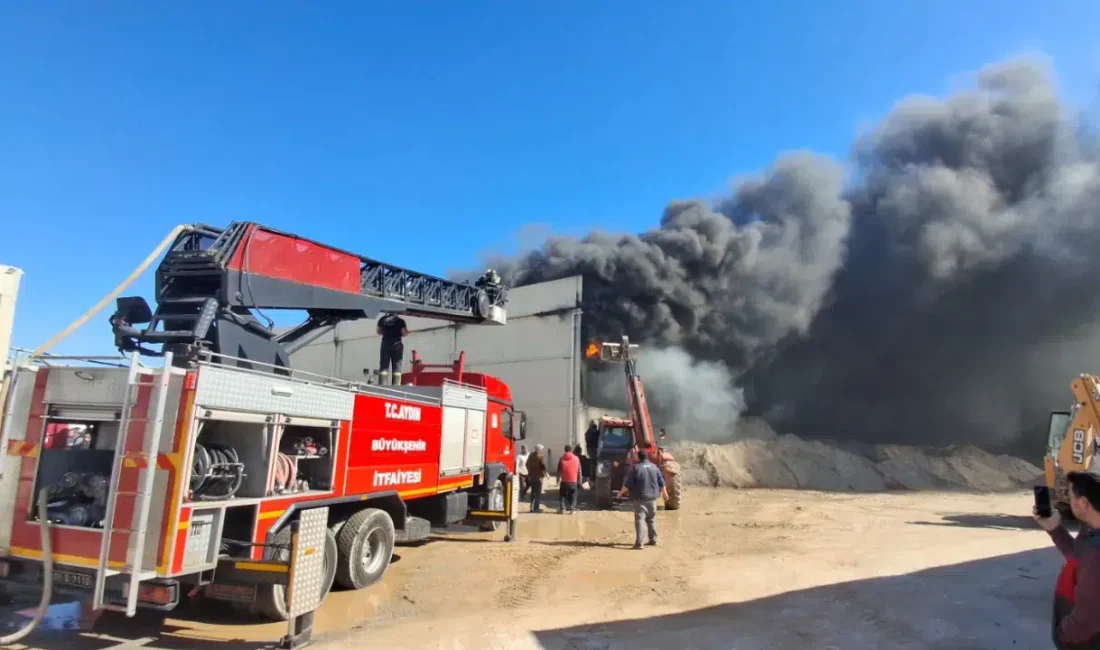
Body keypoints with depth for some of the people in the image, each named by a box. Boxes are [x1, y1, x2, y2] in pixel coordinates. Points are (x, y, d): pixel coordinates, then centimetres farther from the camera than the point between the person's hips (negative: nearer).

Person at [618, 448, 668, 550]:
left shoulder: (635, 468, -12)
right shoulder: (654, 467, 5)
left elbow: (628, 484, -12)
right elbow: (661, 482, 11)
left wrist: (621, 492, 2)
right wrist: (664, 492, 27)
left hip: (640, 498, -5)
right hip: (652, 497, 5)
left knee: (640, 519, -7)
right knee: (652, 519, 18)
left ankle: (639, 542, -15)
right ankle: (653, 540, 26)